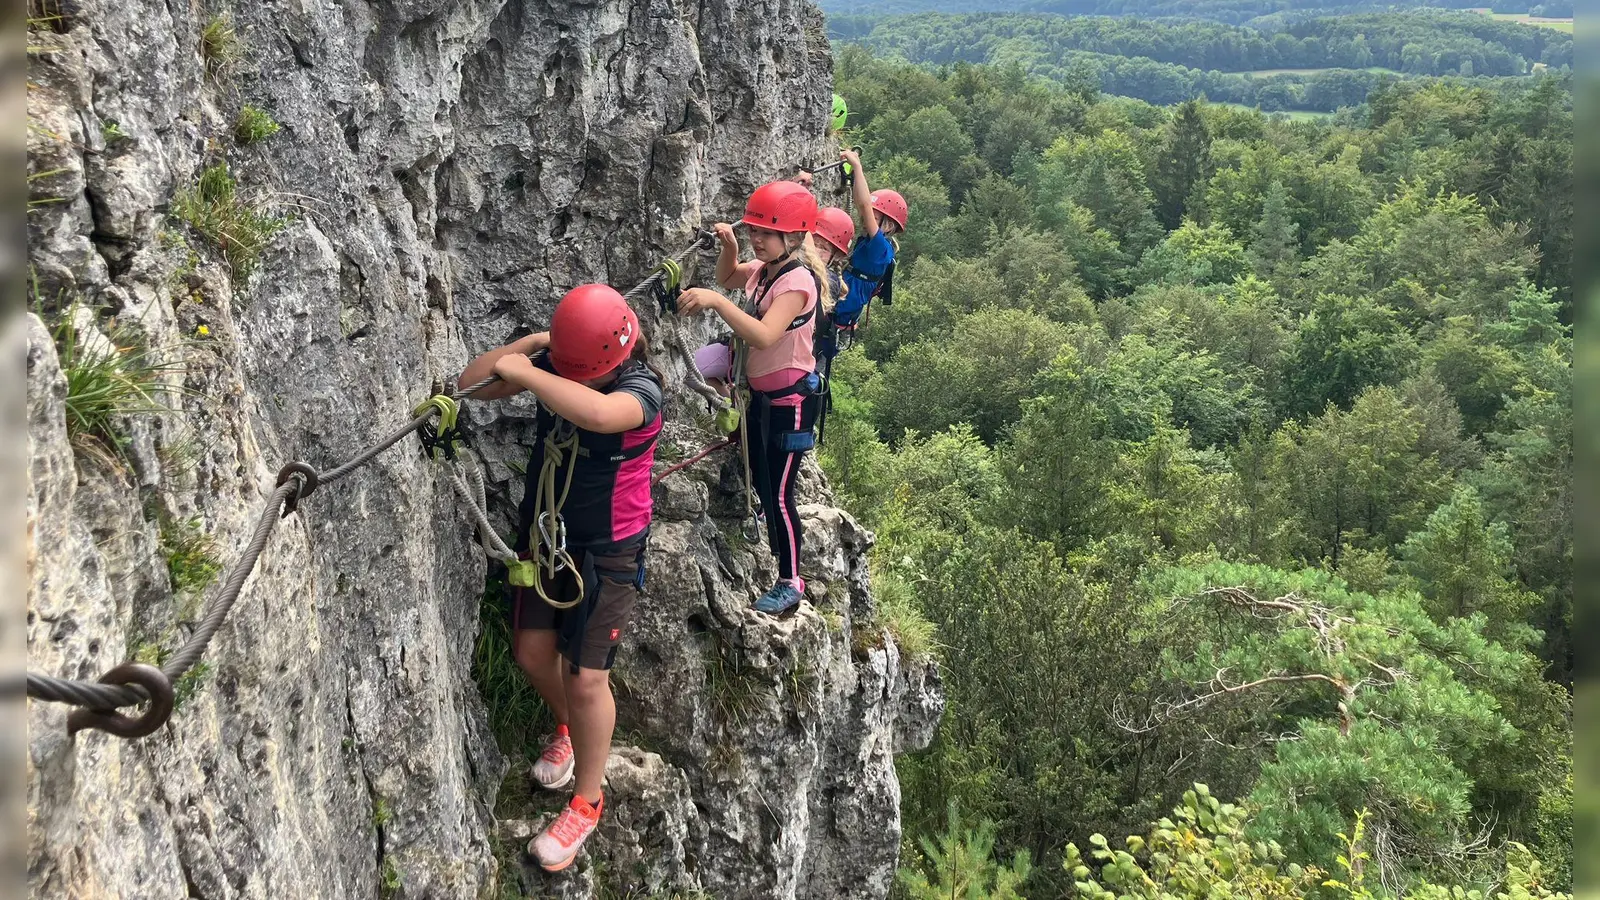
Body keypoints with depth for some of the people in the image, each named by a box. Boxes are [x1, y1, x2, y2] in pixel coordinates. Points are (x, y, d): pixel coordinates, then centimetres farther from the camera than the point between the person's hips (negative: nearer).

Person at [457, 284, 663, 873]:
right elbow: (472, 383, -4)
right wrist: (529, 345, -17)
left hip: (605, 551, -6)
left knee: (585, 678, -3)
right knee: (533, 653, 14)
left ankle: (587, 802, 20)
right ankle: (567, 727, 47)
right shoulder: (556, 365, -9)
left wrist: (524, 373, -40)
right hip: (543, 533, 6)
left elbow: (598, 413, -51)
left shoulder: (639, 387, -26)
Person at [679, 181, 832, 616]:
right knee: (760, 485, 17)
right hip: (759, 392, 9)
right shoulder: (765, 268, 2)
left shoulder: (798, 280, -25)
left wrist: (715, 300, -43)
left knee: (778, 493, -2)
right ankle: (775, 557, 35)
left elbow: (764, 335, -38)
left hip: (790, 399, -9)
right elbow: (727, 278, 24)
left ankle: (790, 583, 11)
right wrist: (729, 245, 3)